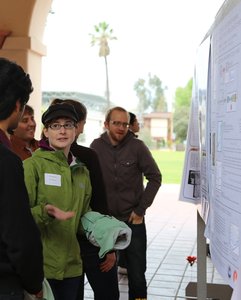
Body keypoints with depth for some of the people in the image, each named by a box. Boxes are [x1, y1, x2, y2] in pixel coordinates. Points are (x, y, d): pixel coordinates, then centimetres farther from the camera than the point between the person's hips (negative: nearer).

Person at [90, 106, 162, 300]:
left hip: (133, 219, -2)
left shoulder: (137, 146, -7)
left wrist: (141, 209, -7)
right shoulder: (97, 146, -2)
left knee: (137, 273, 4)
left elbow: (155, 178, -4)